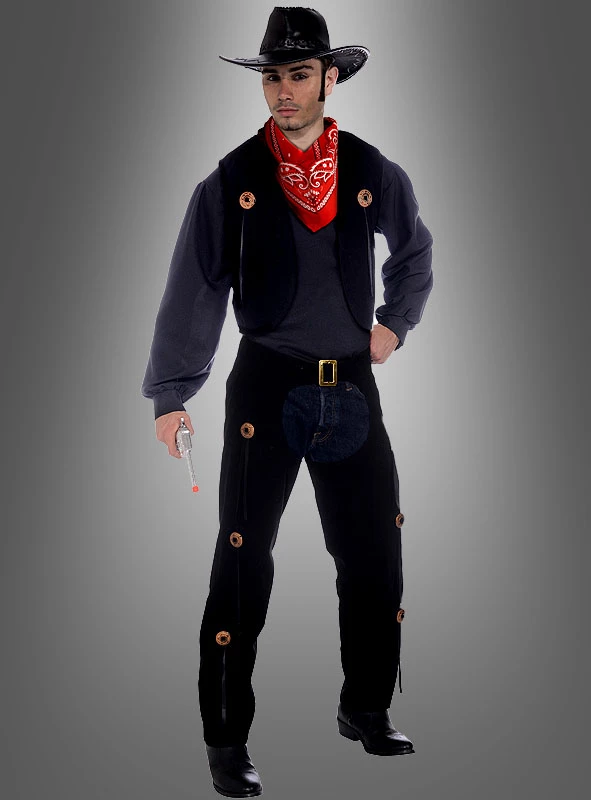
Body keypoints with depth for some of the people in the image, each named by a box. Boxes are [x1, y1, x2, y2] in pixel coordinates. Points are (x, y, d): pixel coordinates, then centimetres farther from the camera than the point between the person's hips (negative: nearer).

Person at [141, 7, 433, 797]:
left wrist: (394, 322, 11)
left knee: (376, 555, 9)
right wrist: (171, 395, -10)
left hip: (351, 384, 3)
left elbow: (414, 253, 23)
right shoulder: (232, 179, -3)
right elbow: (194, 290, -5)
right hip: (267, 385, -3)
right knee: (244, 563, -1)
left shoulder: (373, 171, 4)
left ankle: (366, 710, 30)